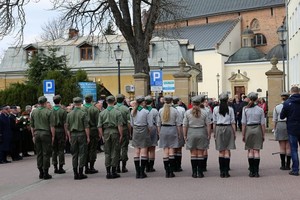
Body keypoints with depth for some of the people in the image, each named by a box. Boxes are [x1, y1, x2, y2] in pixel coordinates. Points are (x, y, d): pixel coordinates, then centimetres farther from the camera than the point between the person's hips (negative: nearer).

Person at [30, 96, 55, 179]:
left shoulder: (34, 112, 7)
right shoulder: (48, 112, -7)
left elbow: (32, 126, 11)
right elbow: (52, 126, -10)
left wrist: (33, 135, 17)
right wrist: (53, 136, -4)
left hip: (36, 133, 5)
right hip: (46, 133, -4)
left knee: (39, 154, 9)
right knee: (46, 154, -1)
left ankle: (41, 173, 11)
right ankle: (46, 173, 0)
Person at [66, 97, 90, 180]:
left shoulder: (69, 114, 5)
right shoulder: (83, 113, -8)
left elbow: (67, 127, 9)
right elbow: (86, 127, -10)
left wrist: (69, 137, 16)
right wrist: (88, 137, -4)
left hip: (73, 135, 4)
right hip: (81, 134, -4)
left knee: (74, 154, 9)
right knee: (82, 154, 1)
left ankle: (75, 173, 9)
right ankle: (80, 173, 0)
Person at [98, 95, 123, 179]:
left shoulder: (102, 113, 4)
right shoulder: (117, 112, -5)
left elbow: (99, 126, 3)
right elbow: (120, 125, -10)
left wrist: (102, 135, 9)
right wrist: (121, 135, -3)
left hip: (106, 132, 3)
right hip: (115, 132, -3)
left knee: (107, 153, 8)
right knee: (115, 152, 4)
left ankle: (108, 172, 8)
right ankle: (113, 171, 5)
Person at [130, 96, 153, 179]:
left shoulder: (133, 112, 2)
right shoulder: (146, 112, -11)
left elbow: (131, 124, 8)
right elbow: (150, 125, -9)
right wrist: (149, 131, 7)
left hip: (135, 132, 4)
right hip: (144, 132, -4)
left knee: (136, 152, 7)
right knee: (144, 152, 1)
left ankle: (137, 172, 8)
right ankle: (142, 172, 0)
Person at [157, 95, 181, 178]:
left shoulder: (160, 110, 1)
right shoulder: (175, 110, -5)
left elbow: (158, 124, 5)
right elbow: (178, 124, -2)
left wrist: (159, 133, 14)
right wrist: (179, 134, 7)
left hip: (163, 130, 2)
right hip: (172, 129, -2)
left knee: (165, 151, 5)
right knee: (171, 151, 3)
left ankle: (167, 172, 4)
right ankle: (171, 171, 2)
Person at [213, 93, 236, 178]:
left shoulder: (215, 109, 1)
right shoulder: (230, 109, -2)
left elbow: (214, 122, 3)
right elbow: (233, 122, 0)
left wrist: (214, 133, 10)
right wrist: (234, 133, 7)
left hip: (219, 129, 1)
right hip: (228, 128, -1)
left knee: (221, 151, 8)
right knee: (227, 151, 2)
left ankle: (221, 172, 7)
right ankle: (226, 171, 1)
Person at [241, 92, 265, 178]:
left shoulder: (245, 109, -3)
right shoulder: (260, 109, 0)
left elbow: (243, 123, -4)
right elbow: (263, 124, 1)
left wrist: (243, 135, 3)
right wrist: (263, 135, 9)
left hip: (248, 129, 0)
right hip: (258, 129, 0)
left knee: (250, 151, 7)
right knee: (257, 151, 3)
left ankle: (251, 171, 8)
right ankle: (256, 171, 2)